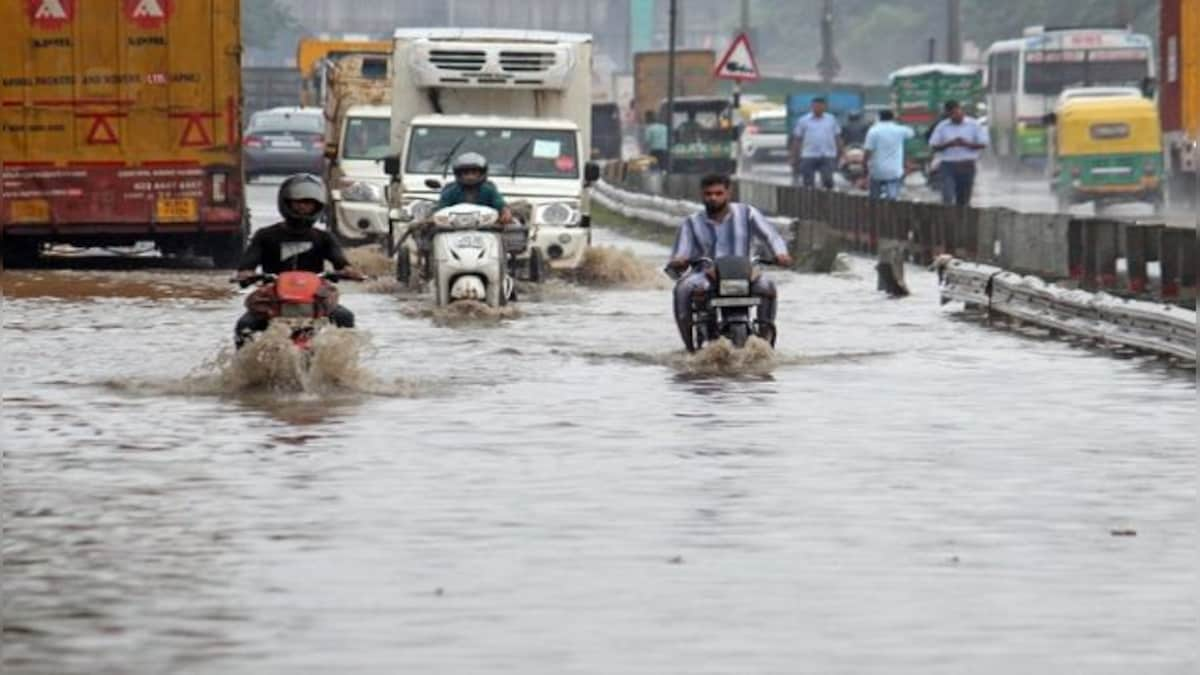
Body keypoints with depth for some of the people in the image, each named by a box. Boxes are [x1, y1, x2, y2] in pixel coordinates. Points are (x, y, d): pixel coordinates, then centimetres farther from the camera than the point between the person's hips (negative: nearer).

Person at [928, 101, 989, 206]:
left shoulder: (974, 125, 2)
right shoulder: (942, 127, 5)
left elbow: (983, 144, 0)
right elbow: (933, 146, 4)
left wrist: (966, 144, -15)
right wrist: (948, 144, -13)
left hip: (967, 165, 0)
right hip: (948, 165, 0)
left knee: (964, 199, 7)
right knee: (947, 197, -14)